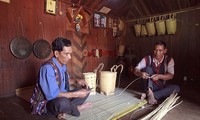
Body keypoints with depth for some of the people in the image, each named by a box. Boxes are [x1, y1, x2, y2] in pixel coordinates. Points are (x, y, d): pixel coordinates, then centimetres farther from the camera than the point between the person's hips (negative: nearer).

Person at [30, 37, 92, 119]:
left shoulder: (62, 65, -2)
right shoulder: (48, 68, -26)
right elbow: (52, 95, -30)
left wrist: (76, 81, -5)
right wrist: (76, 94, -25)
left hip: (60, 98, 8)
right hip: (45, 104, -8)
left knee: (85, 89, 5)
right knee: (62, 102, -40)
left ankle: (64, 110, -10)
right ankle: (76, 109, -6)